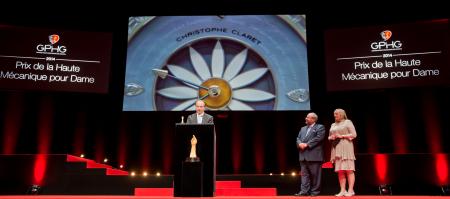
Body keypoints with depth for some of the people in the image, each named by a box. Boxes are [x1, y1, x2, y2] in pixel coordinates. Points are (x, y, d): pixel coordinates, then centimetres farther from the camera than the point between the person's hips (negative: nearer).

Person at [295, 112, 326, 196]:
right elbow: (298, 138, 16)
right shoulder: (303, 128, 24)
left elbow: (318, 138, -12)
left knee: (315, 174, -1)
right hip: (303, 155, 6)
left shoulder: (320, 127, 3)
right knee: (304, 174, 3)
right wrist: (300, 144, -7)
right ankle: (304, 191, 4)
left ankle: (314, 191, 5)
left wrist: (307, 144, -15)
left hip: (314, 155, -6)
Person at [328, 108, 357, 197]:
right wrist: (331, 137, 0)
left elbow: (354, 134, -4)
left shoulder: (347, 122, 3)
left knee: (348, 169, -7)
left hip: (346, 147, -6)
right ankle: (343, 190, 3)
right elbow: (329, 137, 23)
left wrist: (341, 136, -12)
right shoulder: (333, 125, 20)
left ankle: (350, 190, -5)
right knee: (339, 170, 1)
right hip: (336, 149, 6)